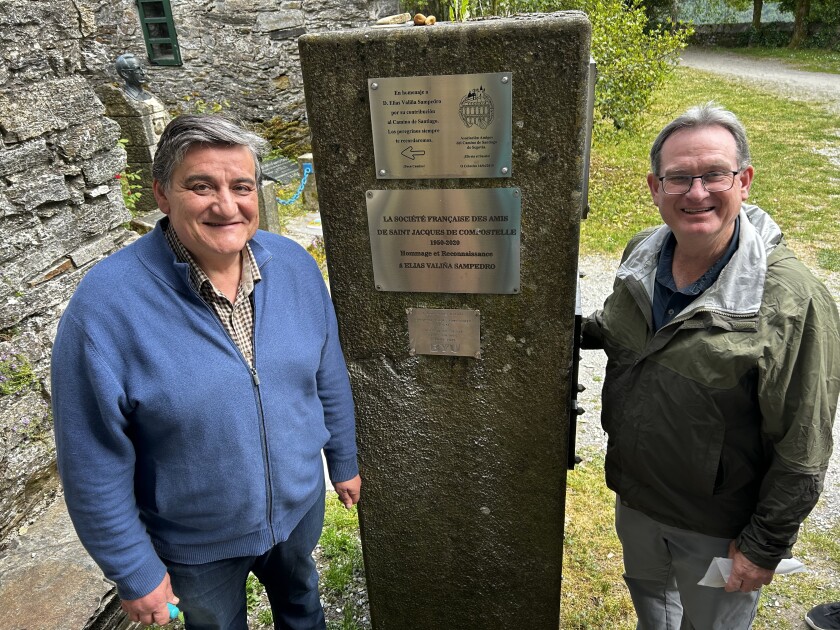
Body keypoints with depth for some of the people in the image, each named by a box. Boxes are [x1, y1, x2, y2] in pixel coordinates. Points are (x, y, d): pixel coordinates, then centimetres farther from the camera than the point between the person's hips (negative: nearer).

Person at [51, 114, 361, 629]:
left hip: (301, 504, 4)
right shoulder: (105, 306, -27)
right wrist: (134, 571, -11)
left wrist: (344, 461, 7)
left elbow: (329, 377, -2)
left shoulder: (295, 264, -14)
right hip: (195, 543, -3)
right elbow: (96, 465, -19)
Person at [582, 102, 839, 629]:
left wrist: (764, 547, -15)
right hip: (633, 497, 5)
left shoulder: (794, 300, -27)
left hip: (719, 528, -5)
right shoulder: (642, 253, -9)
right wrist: (575, 330, -7)